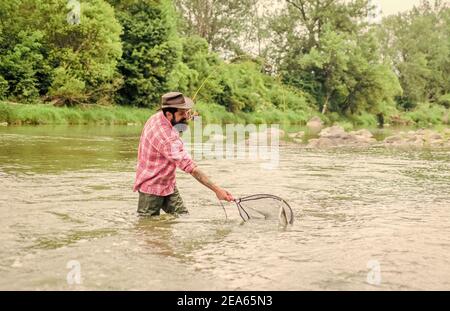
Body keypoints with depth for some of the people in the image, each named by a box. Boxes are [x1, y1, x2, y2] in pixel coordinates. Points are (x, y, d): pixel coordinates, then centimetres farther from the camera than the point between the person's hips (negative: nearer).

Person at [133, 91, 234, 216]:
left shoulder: (158, 117, -2)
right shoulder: (165, 136, -32)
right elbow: (190, 166, -36)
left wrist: (186, 114, 7)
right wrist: (216, 189, -38)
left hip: (168, 184, 9)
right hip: (151, 187, -9)